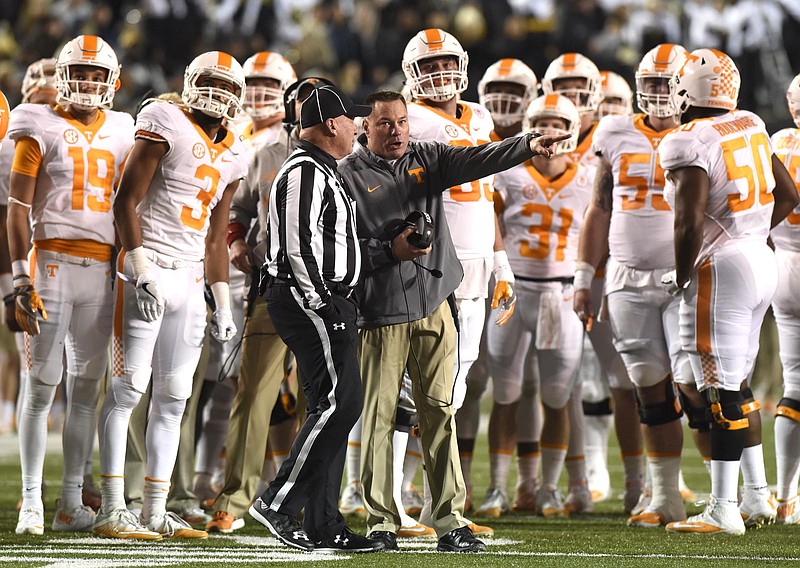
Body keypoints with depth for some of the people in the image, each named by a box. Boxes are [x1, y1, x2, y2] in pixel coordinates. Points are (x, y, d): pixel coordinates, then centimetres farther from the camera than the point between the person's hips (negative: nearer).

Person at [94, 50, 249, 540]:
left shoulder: (232, 155, 15)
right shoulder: (166, 126, -7)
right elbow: (126, 200, -11)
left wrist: (223, 302, 17)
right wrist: (141, 268, -18)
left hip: (190, 279, 8)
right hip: (148, 270, -8)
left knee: (173, 398, 7)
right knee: (128, 389, -8)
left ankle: (156, 512, 11)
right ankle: (113, 510, -9)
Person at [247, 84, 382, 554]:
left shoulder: (322, 172, 22)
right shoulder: (306, 172, -12)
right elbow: (301, 245, -20)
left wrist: (340, 307, 21)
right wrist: (322, 304, -21)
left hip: (330, 304, 11)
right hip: (310, 302, -11)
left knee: (336, 409, 8)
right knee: (339, 404, -15)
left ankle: (323, 527, 8)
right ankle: (278, 503, -14)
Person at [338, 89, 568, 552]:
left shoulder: (428, 159, 11)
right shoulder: (350, 175, -1)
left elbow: (477, 161, -6)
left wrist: (528, 147, -21)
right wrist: (390, 252, -17)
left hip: (434, 308, 4)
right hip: (381, 312, -4)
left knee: (439, 412, 3)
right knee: (380, 417, -2)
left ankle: (450, 520, 3)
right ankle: (382, 522, 5)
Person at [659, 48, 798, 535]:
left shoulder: (690, 143, -15)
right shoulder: (750, 127, 10)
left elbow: (690, 223, -21)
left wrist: (682, 278, -7)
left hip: (721, 270, -8)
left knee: (722, 392, -5)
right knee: (734, 386, 18)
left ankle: (724, 510, -3)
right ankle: (758, 496, 20)